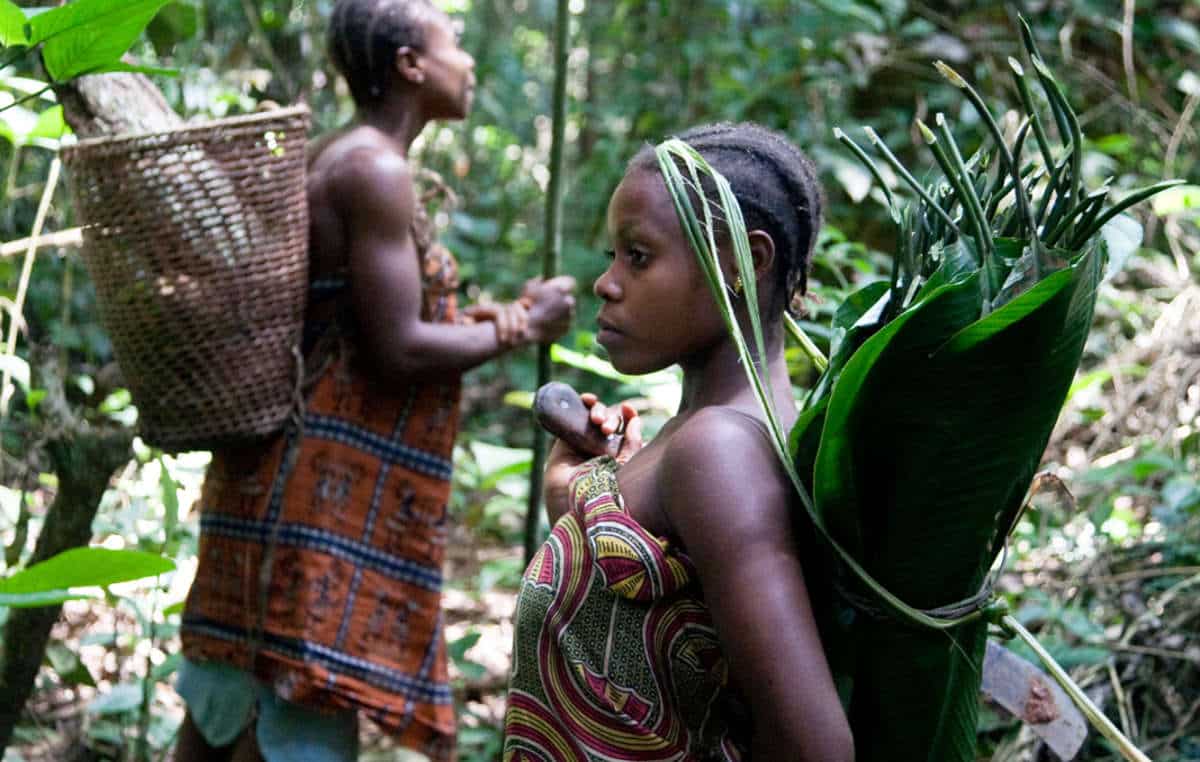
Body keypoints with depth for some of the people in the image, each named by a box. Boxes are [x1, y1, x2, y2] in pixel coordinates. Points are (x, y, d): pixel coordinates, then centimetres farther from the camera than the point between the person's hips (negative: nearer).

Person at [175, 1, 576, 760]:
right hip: (330, 491, -10)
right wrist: (520, 328, -4)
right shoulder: (375, 169, -15)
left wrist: (476, 320, 18)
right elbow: (396, 353, -18)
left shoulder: (334, 160, 15)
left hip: (291, 472, 10)